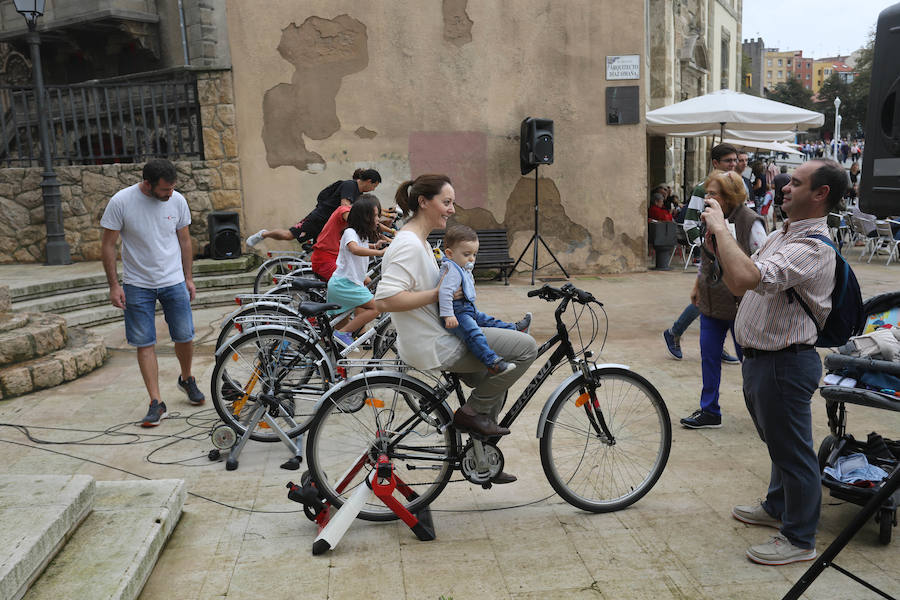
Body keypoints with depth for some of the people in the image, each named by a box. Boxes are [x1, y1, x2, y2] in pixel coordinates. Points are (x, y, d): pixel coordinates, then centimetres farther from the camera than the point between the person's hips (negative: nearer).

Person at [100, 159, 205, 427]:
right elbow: (108, 246, -5)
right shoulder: (121, 202, -12)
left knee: (184, 337, 6)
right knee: (145, 344, 0)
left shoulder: (177, 201, -4)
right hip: (137, 285, -2)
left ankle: (186, 379, 34)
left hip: (174, 282, 2)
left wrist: (189, 278, 10)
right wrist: (114, 285, -8)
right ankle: (157, 403, 6)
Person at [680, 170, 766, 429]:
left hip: (740, 304, -6)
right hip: (711, 302, 6)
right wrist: (697, 285, 20)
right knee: (709, 355, 9)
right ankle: (709, 412, 21)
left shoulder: (750, 222, -15)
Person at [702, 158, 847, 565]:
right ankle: (777, 508, 45)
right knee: (778, 442, 25)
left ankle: (799, 539, 21)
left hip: (785, 362, -10)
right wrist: (716, 243, -1)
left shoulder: (813, 248, -24)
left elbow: (744, 279, -39)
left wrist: (720, 228, -26)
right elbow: (738, 279, 13)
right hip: (760, 358, 10)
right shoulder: (781, 235, 10)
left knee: (792, 449, 5)